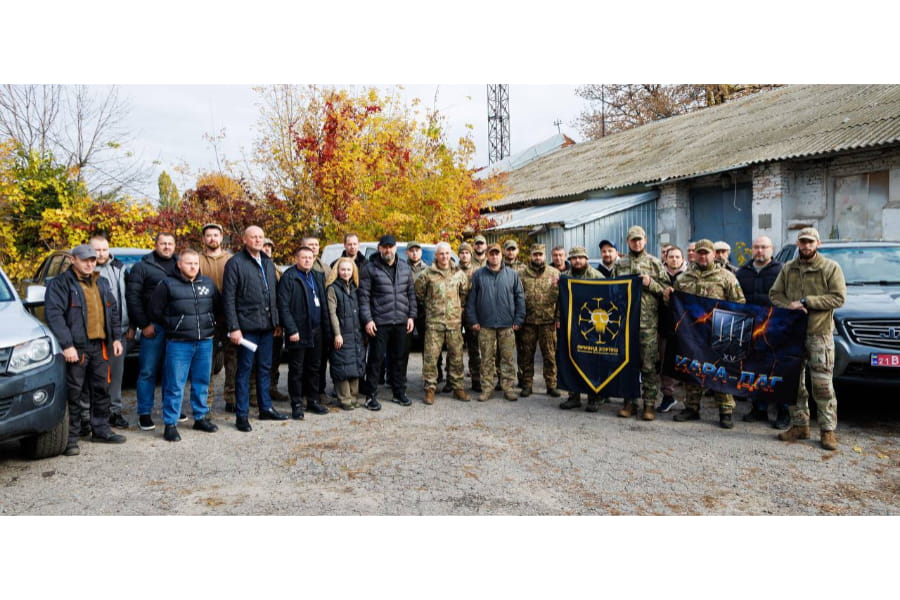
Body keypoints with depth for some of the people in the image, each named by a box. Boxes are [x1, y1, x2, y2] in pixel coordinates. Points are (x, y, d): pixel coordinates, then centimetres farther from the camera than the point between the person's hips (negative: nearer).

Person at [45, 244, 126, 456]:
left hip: (100, 346, 6)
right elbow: (54, 315, -13)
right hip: (76, 347, -6)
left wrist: (116, 337, 12)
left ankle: (101, 430, 24)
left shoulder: (101, 283, 17)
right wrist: (67, 345, -20)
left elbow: (113, 311, 21)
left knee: (101, 389, 12)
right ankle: (71, 437, 7)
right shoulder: (60, 284, -5)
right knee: (73, 393, -2)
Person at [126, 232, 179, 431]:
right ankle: (144, 414, 7)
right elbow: (132, 296, -2)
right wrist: (144, 324, -8)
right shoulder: (142, 267, 3)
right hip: (154, 326, -4)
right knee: (148, 371, -1)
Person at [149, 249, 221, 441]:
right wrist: (172, 326, 4)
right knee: (175, 385, -2)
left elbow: (217, 306, 20)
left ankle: (200, 417, 26)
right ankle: (170, 424, 6)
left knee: (202, 382, 13)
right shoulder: (168, 285, -3)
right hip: (178, 344, -4)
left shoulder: (208, 283, 9)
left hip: (205, 342, 4)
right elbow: (155, 311, 1)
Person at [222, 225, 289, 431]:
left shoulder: (268, 263, 14)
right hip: (247, 326, -6)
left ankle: (266, 408, 25)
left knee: (265, 368, 14)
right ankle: (241, 415, 9)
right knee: (245, 369, 0)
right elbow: (228, 298, -10)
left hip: (266, 325, 6)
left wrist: (276, 320, 11)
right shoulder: (235, 263, -6)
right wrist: (233, 327, -15)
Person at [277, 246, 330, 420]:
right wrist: (291, 330, -16)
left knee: (314, 367, 13)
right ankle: (297, 404, 12)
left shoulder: (318, 277, 14)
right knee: (296, 370, 3)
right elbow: (283, 306, -10)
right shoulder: (288, 277, -6)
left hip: (316, 330, 6)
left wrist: (327, 329, 7)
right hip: (298, 331, -6)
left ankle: (313, 401, 24)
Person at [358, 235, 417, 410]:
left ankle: (399, 393, 25)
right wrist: (367, 319, -12)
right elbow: (363, 296, -6)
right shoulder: (370, 268, -3)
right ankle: (371, 396, 9)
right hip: (379, 323, -4)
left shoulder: (404, 267, 12)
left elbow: (411, 293, 15)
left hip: (401, 322, 5)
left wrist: (411, 316, 8)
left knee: (400, 358, 12)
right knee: (376, 359, 0)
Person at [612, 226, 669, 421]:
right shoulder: (619, 265, 11)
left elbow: (666, 290, 3)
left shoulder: (655, 263, 5)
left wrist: (650, 284, -13)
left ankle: (649, 404, 6)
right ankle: (630, 402, 16)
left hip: (648, 322, -2)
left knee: (649, 365, -1)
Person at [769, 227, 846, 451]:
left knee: (822, 383, -5)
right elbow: (774, 294, 11)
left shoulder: (831, 268, 1)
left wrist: (806, 301, -14)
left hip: (820, 334, -4)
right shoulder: (788, 268, 12)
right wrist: (790, 305, -9)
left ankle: (828, 430, 4)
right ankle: (799, 426, 18)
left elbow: (838, 298, -7)